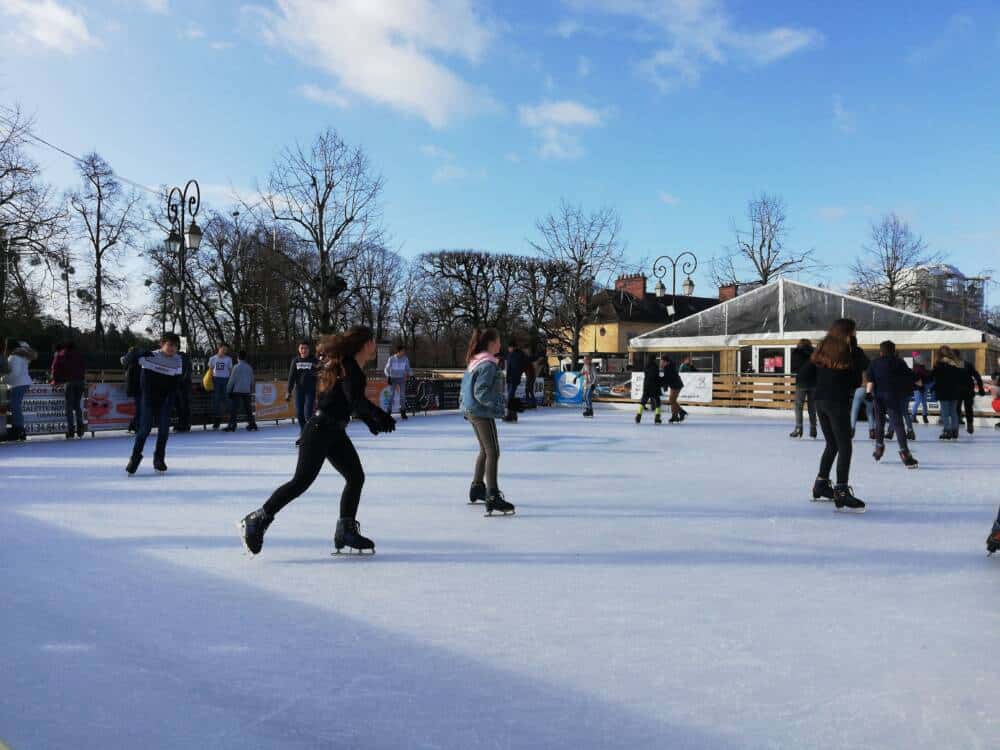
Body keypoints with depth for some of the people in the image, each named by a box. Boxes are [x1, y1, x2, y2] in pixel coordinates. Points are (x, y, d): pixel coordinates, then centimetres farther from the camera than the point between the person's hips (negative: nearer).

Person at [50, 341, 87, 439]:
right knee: (78, 405, 13)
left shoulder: (60, 354, 12)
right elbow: (84, 367, 19)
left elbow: (55, 368, 7)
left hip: (69, 382, -3)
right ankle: (80, 430, 5)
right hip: (81, 381, 4)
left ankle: (71, 431, -8)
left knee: (69, 407, -1)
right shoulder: (78, 355, 22)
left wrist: (55, 381, 17)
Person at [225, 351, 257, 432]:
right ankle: (252, 425, 9)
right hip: (247, 391, 5)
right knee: (248, 409, 11)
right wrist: (251, 390, 22)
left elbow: (232, 380, -8)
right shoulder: (249, 367, 9)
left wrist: (228, 390, -2)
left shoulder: (237, 367, -8)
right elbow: (252, 380, 15)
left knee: (234, 410, -4)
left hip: (237, 391, -5)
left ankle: (231, 427, -9)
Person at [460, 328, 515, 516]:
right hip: (482, 412, -11)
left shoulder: (474, 361, 12)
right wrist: (499, 404, -23)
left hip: (472, 411, 11)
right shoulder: (488, 364, -18)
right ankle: (492, 497, -15)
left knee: (485, 450, 23)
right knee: (493, 453, -11)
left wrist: (464, 404, 22)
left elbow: (466, 385, 17)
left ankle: (477, 488, 35)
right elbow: (481, 391, -24)